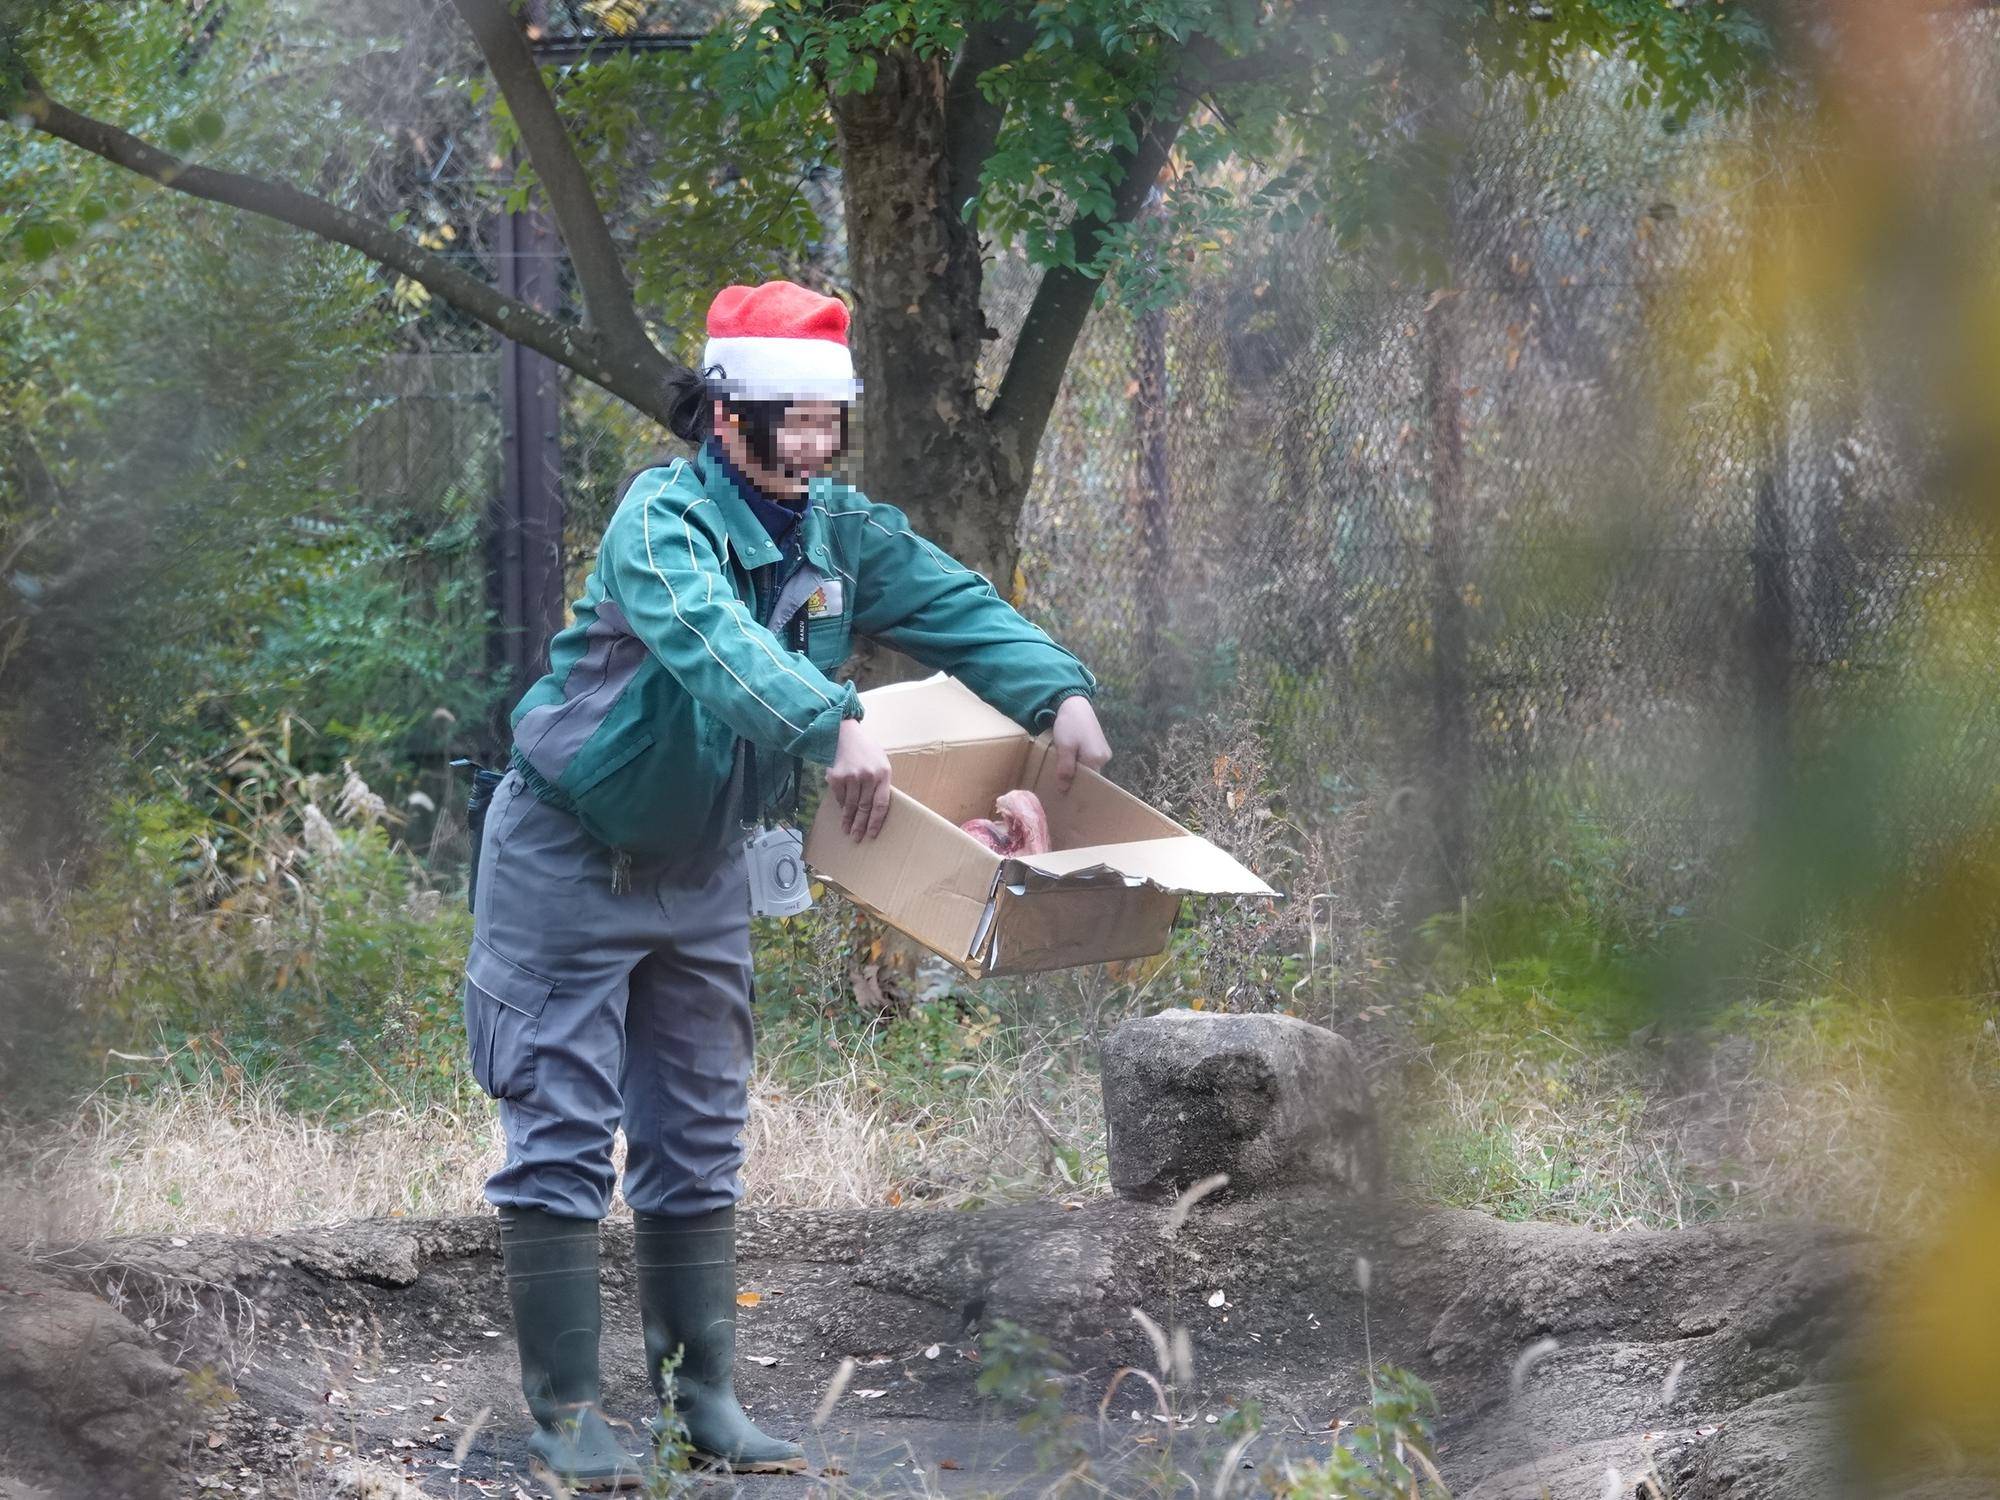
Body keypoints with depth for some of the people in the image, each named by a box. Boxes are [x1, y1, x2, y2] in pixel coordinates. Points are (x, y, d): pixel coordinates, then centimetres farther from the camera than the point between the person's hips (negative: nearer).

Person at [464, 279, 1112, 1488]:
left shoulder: (842, 533, -3)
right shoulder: (664, 519, -26)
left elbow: (960, 607, -10)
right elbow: (713, 637, -45)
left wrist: (1061, 693, -29)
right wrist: (834, 726, -60)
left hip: (701, 870, 7)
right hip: (568, 856, -7)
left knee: (699, 1141, 11)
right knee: (564, 1130, -6)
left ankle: (707, 1392, 17)